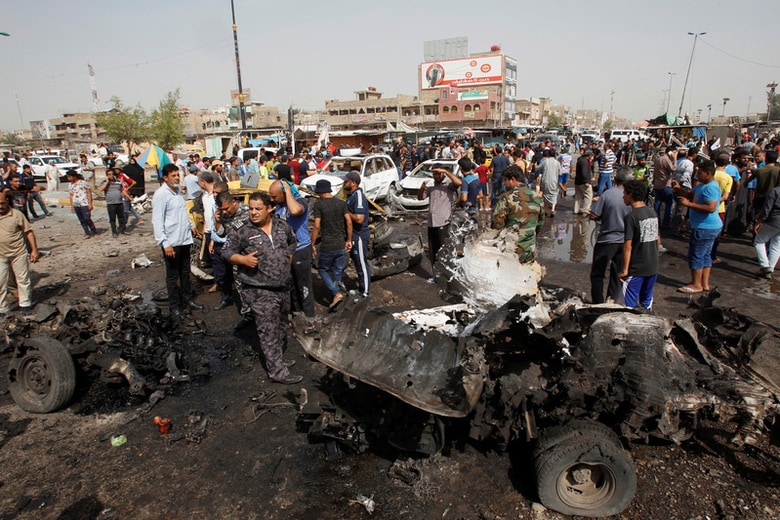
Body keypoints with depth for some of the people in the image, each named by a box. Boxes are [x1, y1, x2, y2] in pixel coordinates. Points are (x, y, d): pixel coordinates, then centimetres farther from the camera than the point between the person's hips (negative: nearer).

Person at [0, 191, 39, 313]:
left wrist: (34, 250, -8)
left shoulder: (16, 214, -8)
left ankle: (25, 304, 20)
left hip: (18, 253, -2)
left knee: (23, 279, 8)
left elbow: (29, 232, -5)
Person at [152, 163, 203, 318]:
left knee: (185, 272, 19)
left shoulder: (178, 191, 10)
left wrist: (190, 225, 22)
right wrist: (164, 243, -23)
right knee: (173, 275, 5)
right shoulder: (161, 194, -15)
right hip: (171, 242, -8)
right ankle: (175, 306, 18)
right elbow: (157, 221, -19)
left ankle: (187, 299, 34)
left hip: (184, 239, 8)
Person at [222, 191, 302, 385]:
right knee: (269, 332, -3)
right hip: (260, 291, -6)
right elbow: (227, 252, -6)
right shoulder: (241, 230, -11)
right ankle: (277, 371, 6)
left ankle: (278, 359, 39)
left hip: (283, 287, 6)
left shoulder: (282, 225, 4)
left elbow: (292, 241, 23)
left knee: (281, 327, 20)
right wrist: (243, 259, -22)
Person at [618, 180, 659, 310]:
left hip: (636, 268, -7)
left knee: (630, 304, 1)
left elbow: (628, 245, -19)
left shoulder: (631, 217, -17)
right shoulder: (653, 213, 5)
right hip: (653, 267, 7)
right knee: (647, 301, 21)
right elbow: (658, 239, 13)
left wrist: (625, 269, -15)